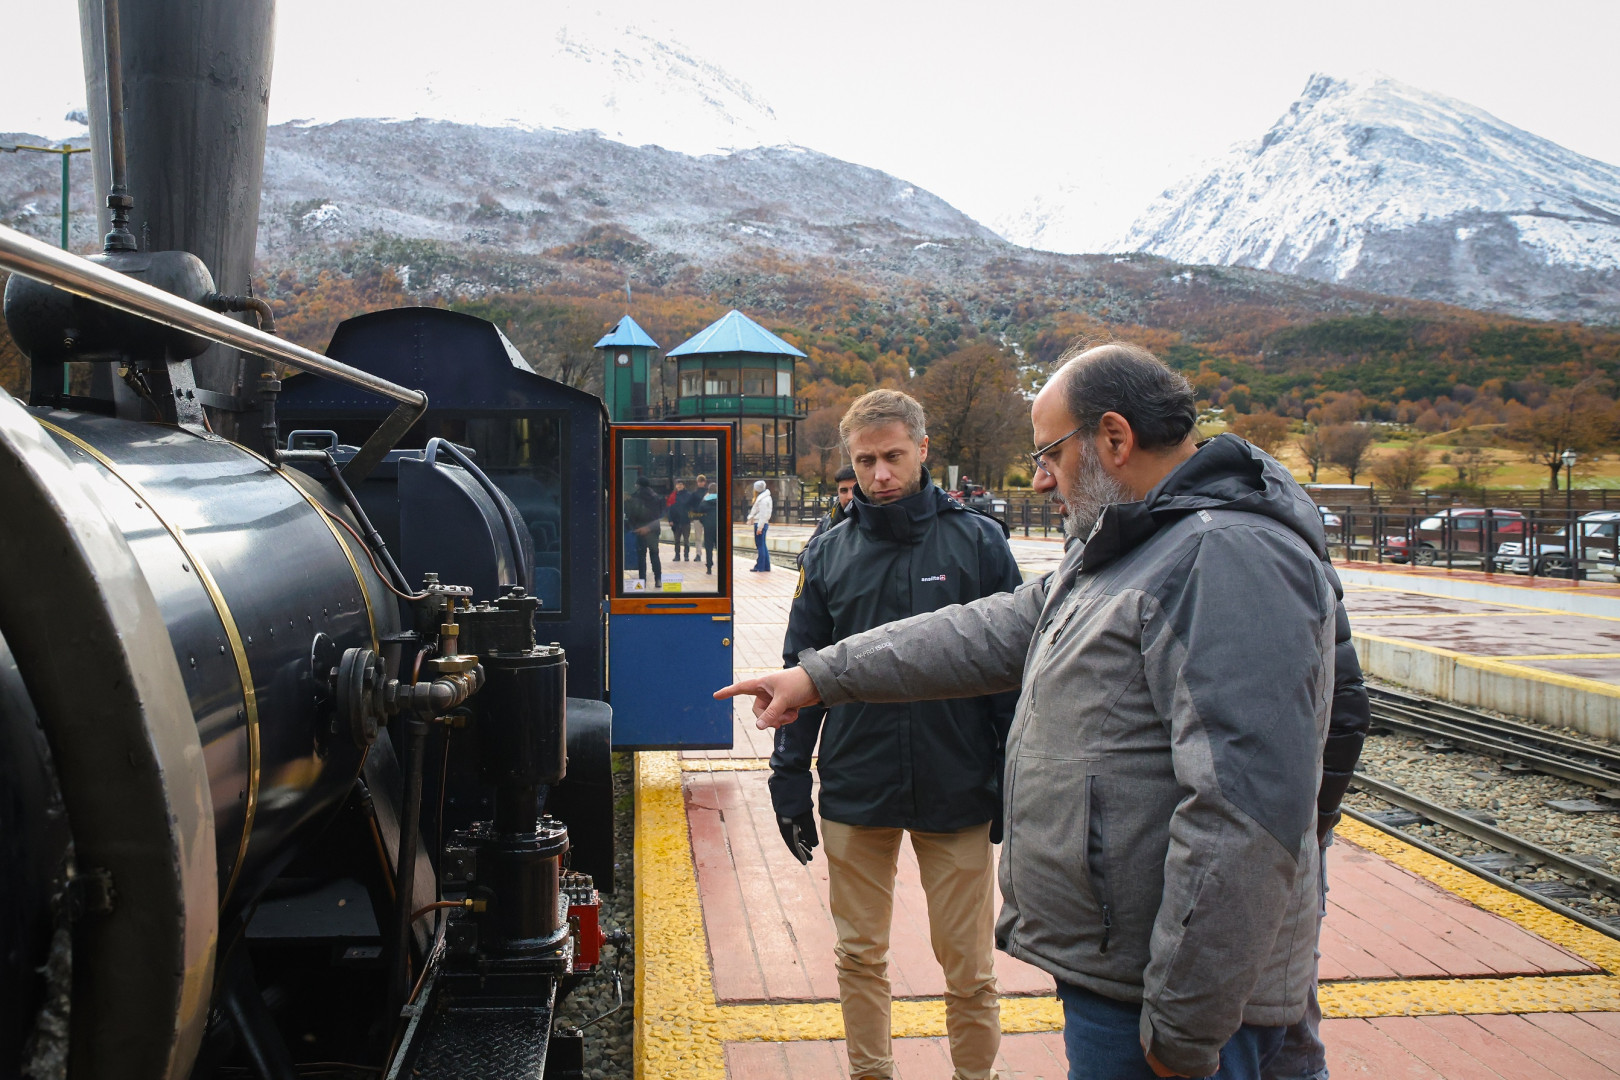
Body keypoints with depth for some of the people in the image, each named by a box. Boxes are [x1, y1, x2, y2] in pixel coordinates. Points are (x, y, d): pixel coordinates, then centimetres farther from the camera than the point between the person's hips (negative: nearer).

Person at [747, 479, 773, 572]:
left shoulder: (763, 499, -16)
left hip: (760, 523, -10)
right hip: (761, 523, 10)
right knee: (762, 545, 14)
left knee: (760, 545, -5)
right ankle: (766, 566, 19)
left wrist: (759, 527, -20)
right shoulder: (763, 497, 14)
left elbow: (763, 514, -20)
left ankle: (760, 567, -2)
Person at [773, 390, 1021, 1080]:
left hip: (958, 790, -2)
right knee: (859, 957, 15)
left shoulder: (978, 542, -2)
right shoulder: (829, 552, 4)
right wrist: (789, 777, 4)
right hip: (854, 791, 2)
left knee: (969, 969, 8)